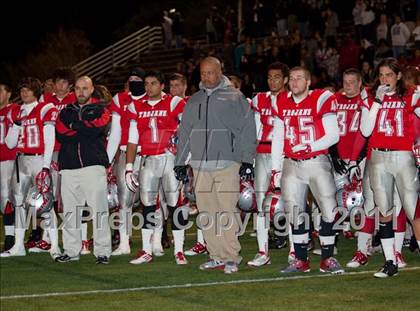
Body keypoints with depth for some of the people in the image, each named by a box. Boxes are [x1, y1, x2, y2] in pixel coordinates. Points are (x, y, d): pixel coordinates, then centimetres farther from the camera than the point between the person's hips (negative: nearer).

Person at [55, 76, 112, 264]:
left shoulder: (100, 109, 9)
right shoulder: (66, 112, 18)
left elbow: (98, 128, -11)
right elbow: (60, 134, 1)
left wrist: (74, 126, -2)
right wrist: (86, 130, -5)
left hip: (93, 165, -4)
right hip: (69, 167, 4)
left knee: (99, 209, -8)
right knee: (69, 211, 5)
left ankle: (102, 252, -6)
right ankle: (71, 251, 12)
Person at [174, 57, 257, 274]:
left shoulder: (234, 97, 4)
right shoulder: (194, 101, 18)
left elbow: (247, 129, 0)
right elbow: (184, 133, 23)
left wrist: (247, 160, -7)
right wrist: (180, 162, 17)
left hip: (227, 164, -5)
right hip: (200, 165, 5)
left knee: (226, 212, -10)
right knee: (207, 213, 2)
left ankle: (231, 257, -6)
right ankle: (217, 256, 8)